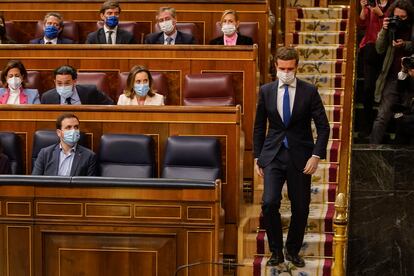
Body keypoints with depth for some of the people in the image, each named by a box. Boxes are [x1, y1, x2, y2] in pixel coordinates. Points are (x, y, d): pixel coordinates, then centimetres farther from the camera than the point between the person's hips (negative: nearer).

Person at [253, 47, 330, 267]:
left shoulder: (309, 92, -3)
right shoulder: (266, 91, 3)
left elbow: (323, 126, -2)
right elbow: (259, 126, 10)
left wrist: (316, 156, -12)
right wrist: (257, 157, 6)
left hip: (300, 157, -1)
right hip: (273, 155, 1)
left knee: (300, 208, 5)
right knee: (269, 203, -13)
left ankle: (293, 251, 26)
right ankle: (276, 251, 7)